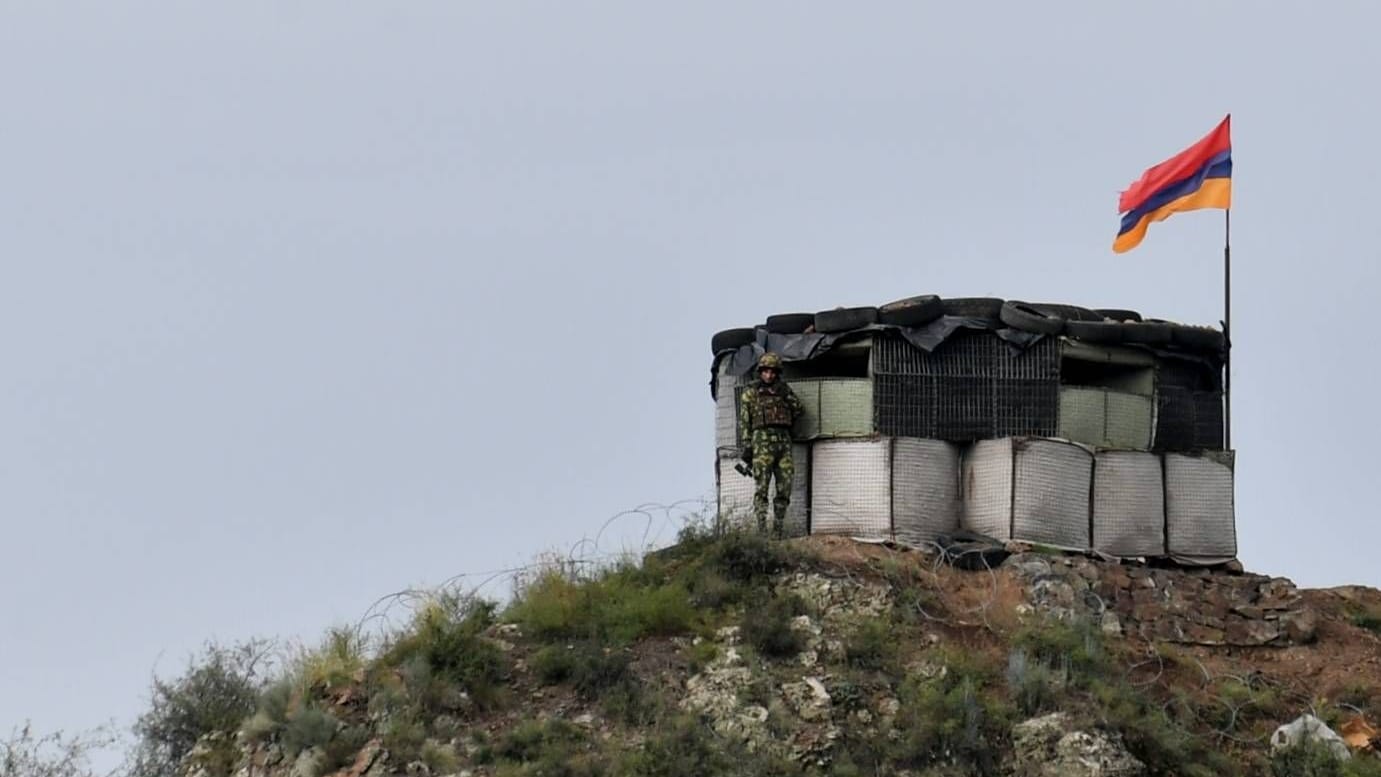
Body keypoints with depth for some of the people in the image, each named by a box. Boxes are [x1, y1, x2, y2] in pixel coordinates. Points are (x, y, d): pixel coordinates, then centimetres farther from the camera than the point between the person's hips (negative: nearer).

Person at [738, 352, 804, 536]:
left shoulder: (782, 390, 18)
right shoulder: (751, 392, 7)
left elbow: (799, 408, 15)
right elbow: (744, 421, 3)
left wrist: (784, 392, 7)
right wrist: (745, 447, -6)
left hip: (783, 441, 4)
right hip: (762, 440, -4)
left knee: (785, 488, 0)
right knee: (761, 488, -11)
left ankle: (779, 529, 5)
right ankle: (761, 530, -16)